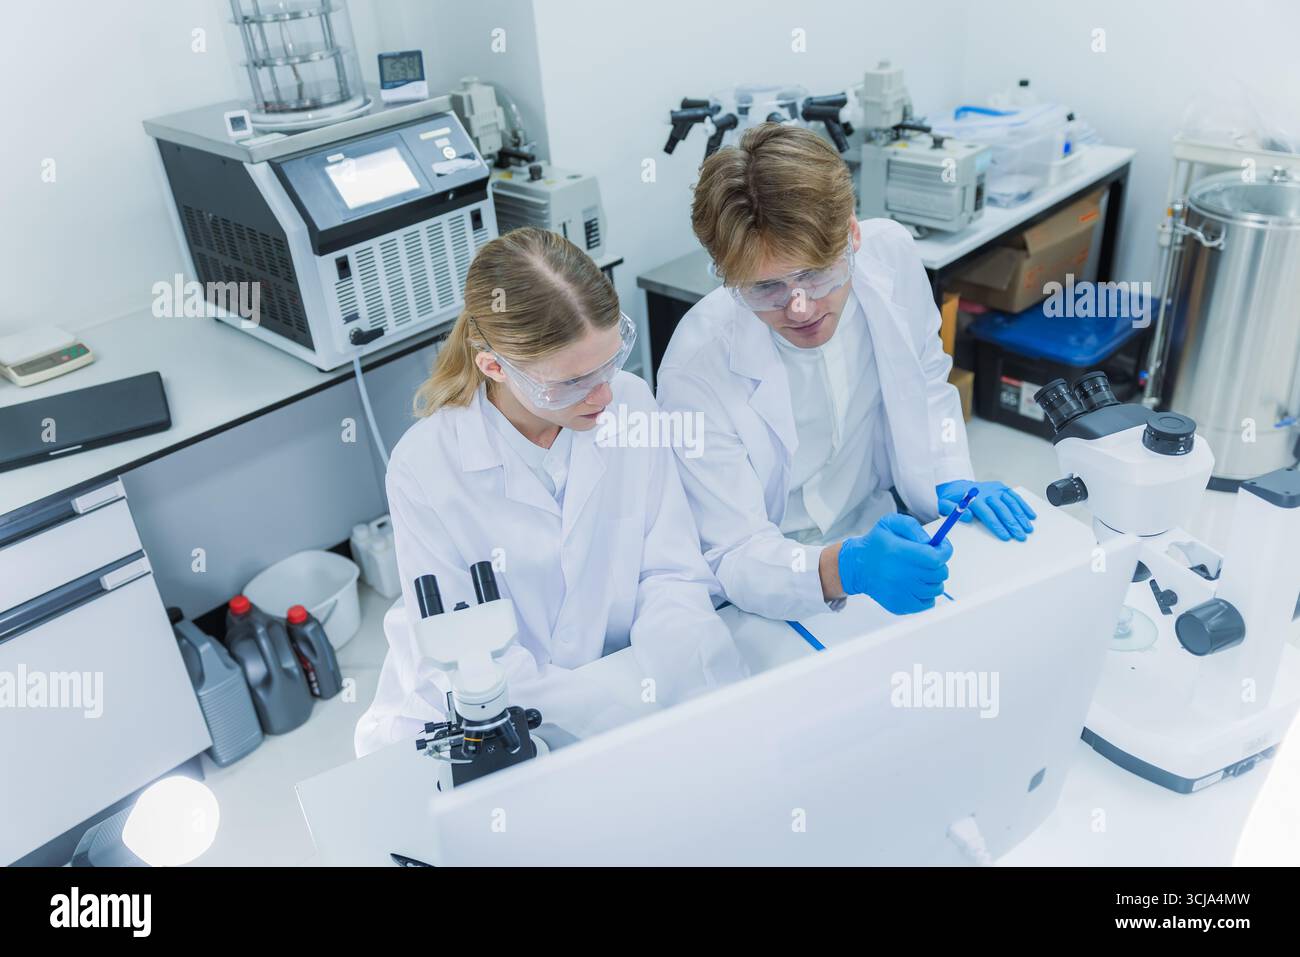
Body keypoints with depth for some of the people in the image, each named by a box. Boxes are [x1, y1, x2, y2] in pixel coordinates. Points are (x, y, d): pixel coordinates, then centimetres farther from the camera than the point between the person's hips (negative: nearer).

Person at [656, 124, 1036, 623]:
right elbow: (733, 555, -25)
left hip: (880, 522, 6)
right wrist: (843, 568, -43)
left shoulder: (891, 252, -14)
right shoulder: (695, 371, -27)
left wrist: (949, 482, -6)